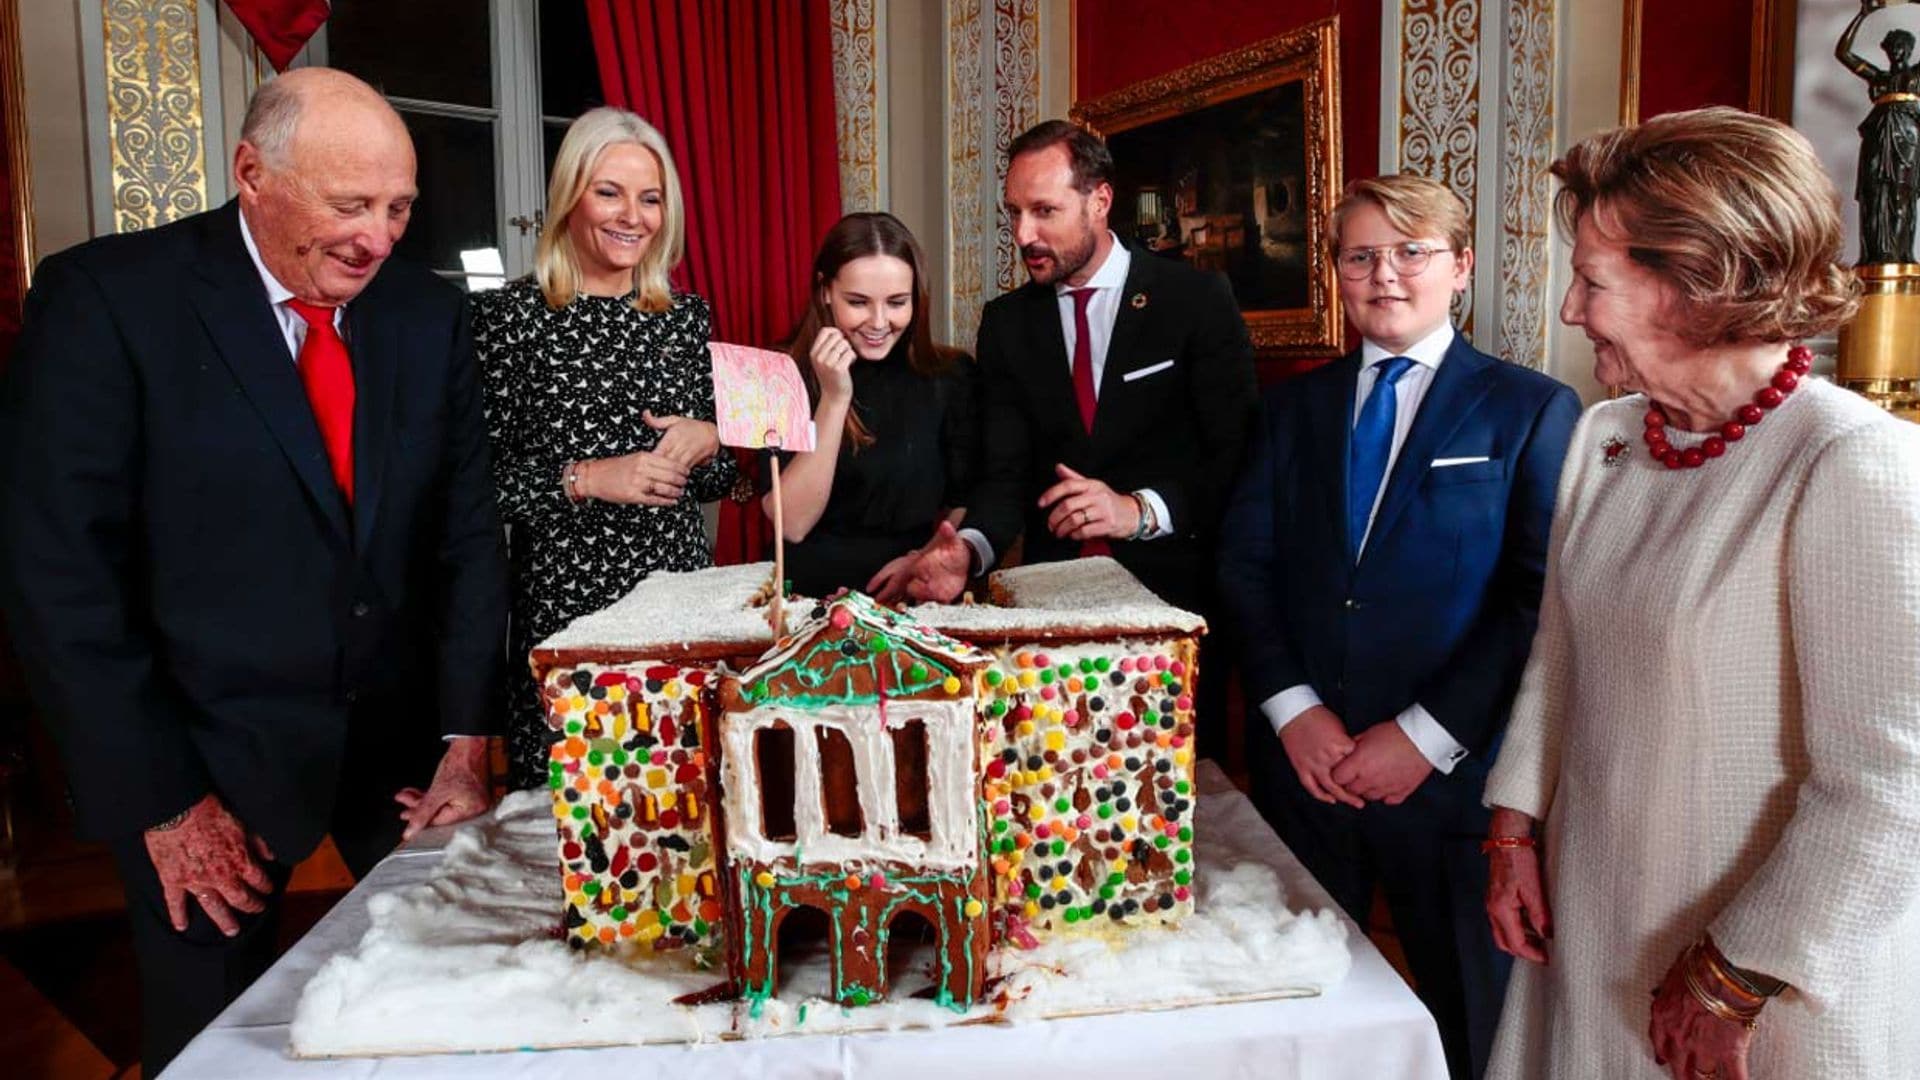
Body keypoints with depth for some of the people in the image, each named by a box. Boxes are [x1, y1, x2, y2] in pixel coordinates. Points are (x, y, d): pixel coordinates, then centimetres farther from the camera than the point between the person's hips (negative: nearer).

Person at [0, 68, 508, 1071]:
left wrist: (467, 741, -4)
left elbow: (467, 530, 2)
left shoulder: (428, 312, 1)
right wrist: (161, 800, -12)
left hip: (406, 745, 4)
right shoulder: (104, 297, -11)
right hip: (209, 764, -3)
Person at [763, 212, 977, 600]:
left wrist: (929, 559, -12)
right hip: (812, 595, -1)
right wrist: (834, 399, -15)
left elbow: (967, 503, 7)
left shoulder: (952, 376, 2)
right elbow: (793, 525, -9)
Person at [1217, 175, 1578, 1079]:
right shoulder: (1293, 406, 10)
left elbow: (1543, 599, -10)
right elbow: (1244, 565, 3)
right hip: (1301, 765, 3)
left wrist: (1427, 736, -15)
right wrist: (1292, 707, -9)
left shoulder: (1532, 411, -2)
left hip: (1452, 774, -3)